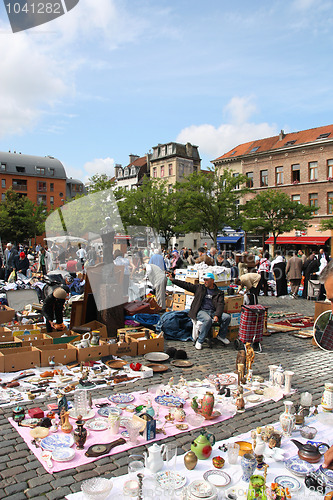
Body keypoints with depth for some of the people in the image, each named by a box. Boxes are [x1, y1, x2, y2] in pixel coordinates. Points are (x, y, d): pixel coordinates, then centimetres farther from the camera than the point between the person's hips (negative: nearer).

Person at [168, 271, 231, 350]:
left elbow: (220, 305, 0)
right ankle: (200, 341, -19)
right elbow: (186, 285, 10)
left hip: (213, 312, 2)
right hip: (201, 311, -2)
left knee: (227, 317, -19)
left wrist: (216, 315, -19)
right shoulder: (200, 288, 12)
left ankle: (221, 336, 5)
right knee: (208, 319, -35)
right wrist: (173, 280, 4)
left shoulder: (219, 293, 11)